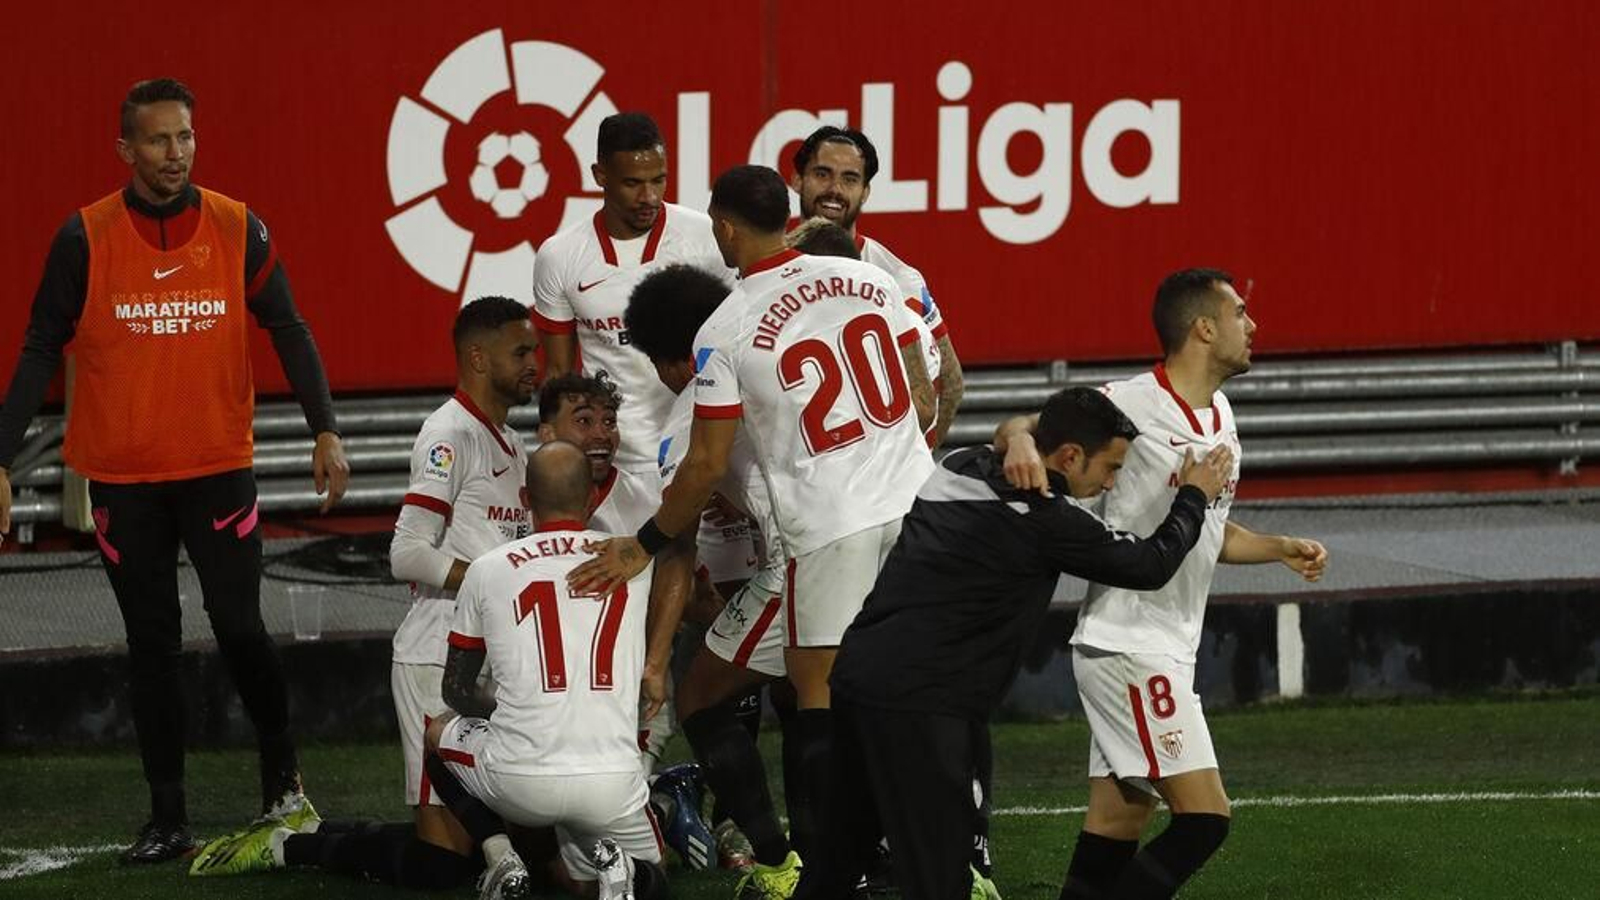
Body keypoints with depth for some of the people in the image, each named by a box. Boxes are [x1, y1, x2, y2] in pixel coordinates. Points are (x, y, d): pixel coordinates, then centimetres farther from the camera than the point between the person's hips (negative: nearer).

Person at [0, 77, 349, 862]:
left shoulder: (238, 230, -1)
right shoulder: (85, 238, -4)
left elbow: (287, 331, 2)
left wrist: (325, 430, -10)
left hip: (218, 467, 0)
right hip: (123, 477, 0)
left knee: (239, 629, -5)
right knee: (152, 645, 4)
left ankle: (282, 775, 19)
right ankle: (167, 819, 11)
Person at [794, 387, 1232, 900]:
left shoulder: (960, 468, 9)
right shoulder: (1042, 518, -12)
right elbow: (1151, 565, -2)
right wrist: (1194, 497, 13)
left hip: (857, 675, 9)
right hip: (915, 704, -9)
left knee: (840, 858, 16)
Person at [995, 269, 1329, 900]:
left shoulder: (1221, 419, 15)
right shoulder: (1131, 405, -13)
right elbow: (1019, 430, -12)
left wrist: (1280, 549, 11)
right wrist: (1020, 441, -35)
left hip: (1169, 651, 9)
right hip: (1128, 644, -9)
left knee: (1116, 831, 7)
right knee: (1204, 815, -14)